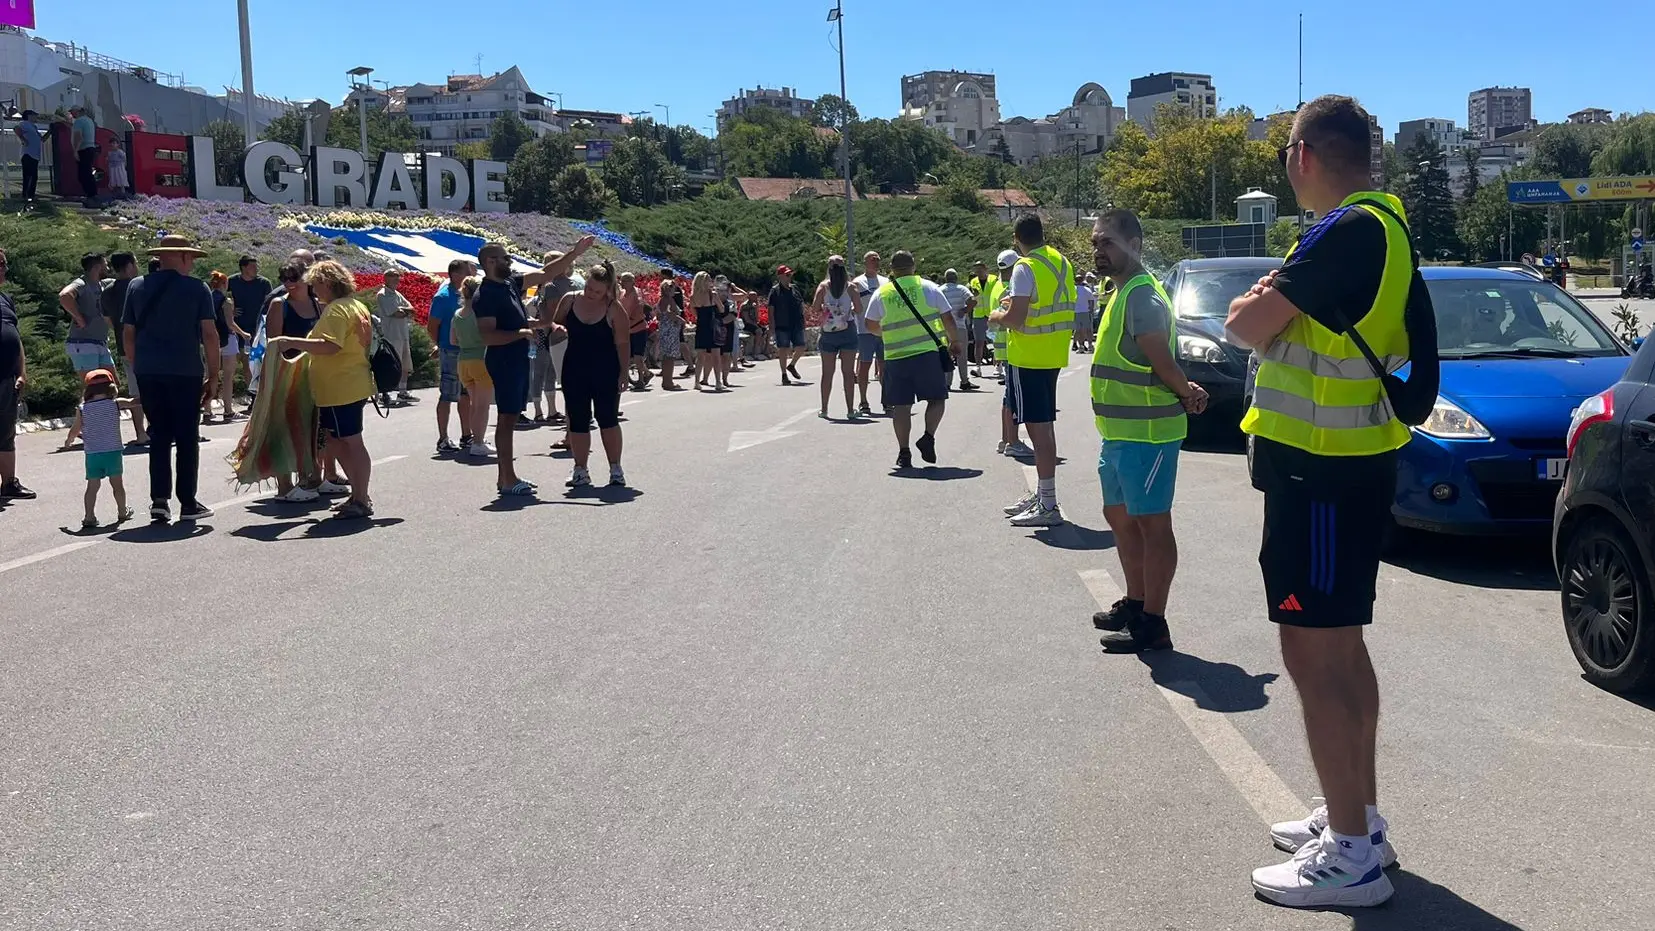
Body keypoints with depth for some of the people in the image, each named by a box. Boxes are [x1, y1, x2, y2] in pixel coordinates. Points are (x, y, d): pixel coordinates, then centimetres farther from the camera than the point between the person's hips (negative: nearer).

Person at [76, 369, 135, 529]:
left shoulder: (83, 409, 0)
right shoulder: (116, 404, -4)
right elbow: (134, 401, 6)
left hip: (92, 453, 1)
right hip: (113, 451, -1)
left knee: (92, 486, 4)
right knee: (117, 483, 12)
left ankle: (89, 517, -3)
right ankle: (122, 513, 25)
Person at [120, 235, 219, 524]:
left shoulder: (136, 287, 9)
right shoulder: (197, 288, -2)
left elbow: (129, 334, 10)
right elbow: (209, 334, -5)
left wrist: (137, 369, 17)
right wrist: (214, 373, 1)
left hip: (147, 372, 4)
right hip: (185, 371, -4)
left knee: (159, 436, 11)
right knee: (187, 437, 3)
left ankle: (159, 500, 4)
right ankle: (188, 503, 5)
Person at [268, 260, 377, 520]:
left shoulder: (336, 310, -16)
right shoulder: (356, 306, 15)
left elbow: (331, 345, -31)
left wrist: (292, 342, -31)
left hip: (341, 388, -10)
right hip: (353, 385, 10)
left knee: (352, 442, -4)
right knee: (336, 440, 17)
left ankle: (361, 501, 2)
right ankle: (358, 495, 21)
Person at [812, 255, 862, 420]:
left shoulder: (823, 286, -2)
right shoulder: (850, 287, -4)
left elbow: (816, 307, -7)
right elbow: (859, 310, -5)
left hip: (828, 333, 1)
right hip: (848, 331, -1)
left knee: (827, 372, 9)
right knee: (848, 372, 3)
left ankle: (824, 409, 13)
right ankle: (850, 410, 2)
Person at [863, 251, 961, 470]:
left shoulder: (881, 293, 6)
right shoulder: (928, 288, 3)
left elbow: (871, 326, 13)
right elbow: (948, 319, 3)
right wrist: (955, 342, 18)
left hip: (895, 356, 1)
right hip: (928, 353, -1)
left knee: (901, 405, 6)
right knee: (936, 398, 11)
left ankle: (904, 453, 6)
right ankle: (928, 437, -7)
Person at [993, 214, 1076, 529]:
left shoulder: (1026, 268, -17)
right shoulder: (1062, 262, 10)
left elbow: (1015, 318, -23)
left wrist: (996, 316, -2)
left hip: (1028, 357, -9)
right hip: (1053, 355, 9)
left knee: (1038, 427, -7)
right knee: (1045, 425, 17)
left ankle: (1048, 506, -7)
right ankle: (1042, 494, 28)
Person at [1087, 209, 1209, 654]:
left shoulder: (1142, 295, -18)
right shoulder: (1121, 293, 15)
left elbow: (1161, 359, -23)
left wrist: (1186, 393, -7)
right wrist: (1186, 393, 6)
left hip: (1146, 433, -11)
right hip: (1119, 432, 11)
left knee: (1152, 524, -3)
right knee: (1119, 516, 19)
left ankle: (1152, 624, 3)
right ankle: (1135, 603, 32)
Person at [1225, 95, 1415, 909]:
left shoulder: (1346, 232, -20)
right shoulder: (1379, 224, 13)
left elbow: (1249, 324, -19)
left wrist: (1255, 303, 1)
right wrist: (1275, 304, -1)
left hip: (1323, 471, -11)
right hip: (1347, 455, 11)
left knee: (1313, 653, -5)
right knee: (1340, 646, 18)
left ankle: (1351, 857, 3)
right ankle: (1358, 819, 30)